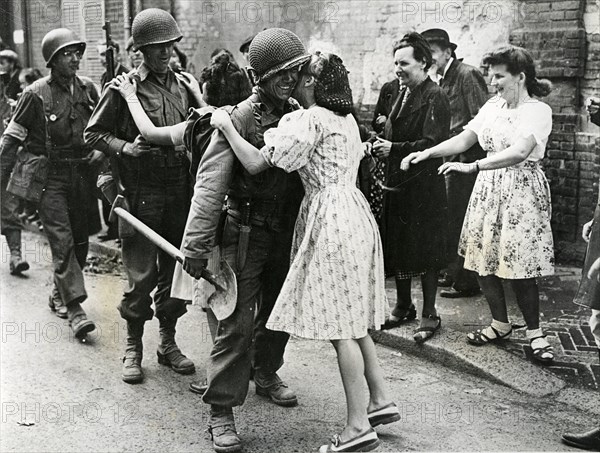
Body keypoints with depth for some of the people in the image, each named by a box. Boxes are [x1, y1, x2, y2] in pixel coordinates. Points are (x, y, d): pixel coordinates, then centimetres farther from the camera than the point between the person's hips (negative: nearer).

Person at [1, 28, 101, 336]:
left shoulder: (87, 88, 6)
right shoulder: (37, 93, -7)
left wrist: (100, 149, 4)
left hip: (81, 172, 5)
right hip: (50, 175, -5)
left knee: (80, 240, 11)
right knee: (62, 241, -9)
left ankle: (60, 295, 30)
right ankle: (74, 308, -9)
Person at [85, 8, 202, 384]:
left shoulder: (183, 85, 10)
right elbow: (94, 133, 1)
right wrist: (124, 148, -15)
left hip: (180, 191, 4)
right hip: (142, 193, -4)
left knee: (175, 269, 11)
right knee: (141, 274, -1)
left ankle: (168, 342, 26)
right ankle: (133, 348, 16)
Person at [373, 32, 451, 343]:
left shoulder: (434, 98, -12)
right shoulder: (403, 95, 14)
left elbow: (433, 143, -20)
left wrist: (394, 149, -24)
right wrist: (380, 147, -1)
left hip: (424, 186, -8)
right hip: (397, 183, 8)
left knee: (425, 252, 1)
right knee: (397, 247, 14)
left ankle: (429, 314, 12)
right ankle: (403, 306, 29)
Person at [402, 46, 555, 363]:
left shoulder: (538, 111, -12)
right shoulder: (493, 106, 10)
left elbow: (519, 152, -27)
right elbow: (464, 139, 7)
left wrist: (472, 166, -34)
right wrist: (427, 153, -7)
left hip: (521, 191, -6)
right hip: (488, 188, 7)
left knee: (518, 265, -5)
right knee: (482, 258, 7)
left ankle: (534, 333, 13)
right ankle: (500, 324, 25)